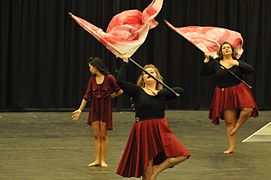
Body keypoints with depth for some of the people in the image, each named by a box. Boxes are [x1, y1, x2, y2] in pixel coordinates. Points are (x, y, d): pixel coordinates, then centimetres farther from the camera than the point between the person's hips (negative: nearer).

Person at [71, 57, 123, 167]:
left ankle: (103, 160, 10)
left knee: (103, 135, 1)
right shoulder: (92, 79, 1)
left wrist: (109, 96, 7)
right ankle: (97, 160, 11)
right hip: (94, 108, 4)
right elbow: (87, 96, 6)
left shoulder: (109, 78, -13)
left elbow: (119, 91, -4)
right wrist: (80, 110, 5)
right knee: (96, 135, 6)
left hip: (105, 108, -4)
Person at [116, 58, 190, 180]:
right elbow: (120, 80, -12)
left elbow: (180, 91, -9)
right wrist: (125, 63, -7)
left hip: (161, 131, 3)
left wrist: (160, 92, -16)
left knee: (181, 155, -12)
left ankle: (156, 169, 3)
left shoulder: (163, 93, 7)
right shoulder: (137, 91, 1)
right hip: (143, 132, -3)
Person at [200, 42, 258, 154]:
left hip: (239, 91, -1)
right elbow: (203, 73, 1)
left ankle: (237, 126, -1)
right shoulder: (216, 64, 7)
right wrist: (206, 60, -10)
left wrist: (237, 64, -16)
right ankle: (231, 147, 10)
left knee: (248, 109, -29)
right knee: (229, 122, 2)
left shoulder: (238, 63, 6)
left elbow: (250, 70, -9)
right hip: (224, 94, 1)